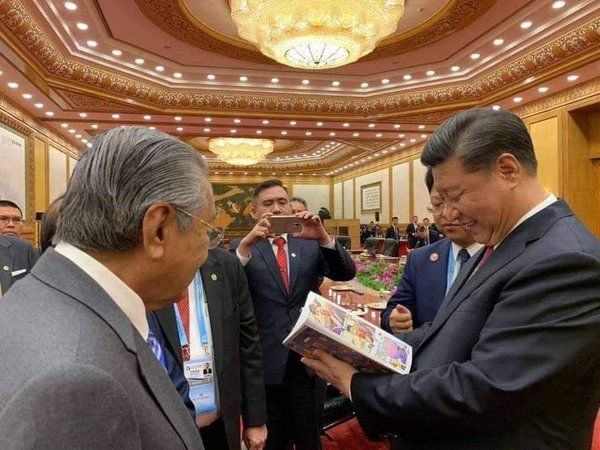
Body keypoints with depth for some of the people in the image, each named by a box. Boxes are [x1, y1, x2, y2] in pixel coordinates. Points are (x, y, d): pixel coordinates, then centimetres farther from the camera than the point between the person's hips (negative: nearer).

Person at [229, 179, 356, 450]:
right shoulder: (242, 248, -1)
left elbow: (346, 273, -8)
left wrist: (324, 237, -25)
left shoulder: (310, 245, 4)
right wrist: (247, 245, -31)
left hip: (309, 358, 2)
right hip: (266, 362, -1)